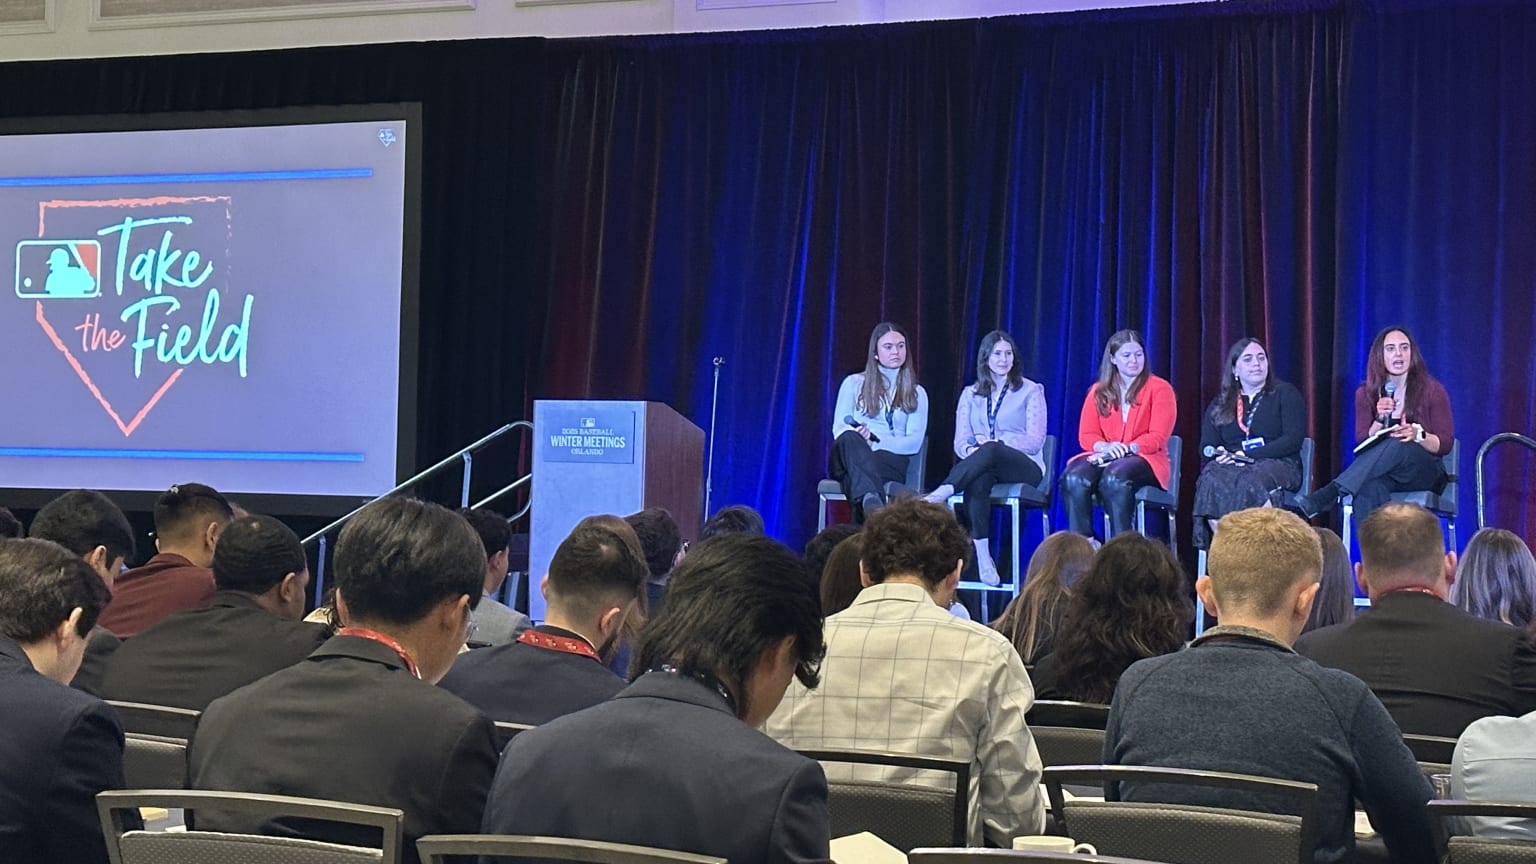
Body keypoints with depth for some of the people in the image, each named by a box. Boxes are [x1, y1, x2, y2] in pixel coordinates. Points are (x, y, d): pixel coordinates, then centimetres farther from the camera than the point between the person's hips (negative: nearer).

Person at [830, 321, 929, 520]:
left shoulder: (916, 394, 21)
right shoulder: (854, 383, 21)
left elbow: (914, 442, 6)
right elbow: (839, 428, 9)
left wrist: (875, 440, -12)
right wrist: (857, 438, -18)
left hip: (890, 460, 0)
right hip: (850, 457, 0)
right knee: (850, 438, -40)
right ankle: (871, 500, -69)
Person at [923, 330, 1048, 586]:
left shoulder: (1031, 391, 9)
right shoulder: (971, 394, 18)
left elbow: (1035, 441, -1)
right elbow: (960, 441, 9)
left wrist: (994, 443, -14)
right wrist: (971, 450, -16)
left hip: (1025, 468, -2)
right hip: (981, 464, 2)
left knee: (990, 451, -38)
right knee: (978, 479, -38)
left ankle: (939, 494, -52)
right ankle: (982, 555, -45)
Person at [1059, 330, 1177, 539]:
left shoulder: (1159, 388, 7)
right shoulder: (1098, 392, 17)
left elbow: (1158, 438, -3)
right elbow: (1086, 435, 9)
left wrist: (1127, 449, -19)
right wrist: (1104, 447, -15)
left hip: (1145, 459, -3)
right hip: (1103, 457, 3)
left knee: (1115, 477, -39)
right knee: (1074, 478, -31)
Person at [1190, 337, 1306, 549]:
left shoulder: (1285, 394, 11)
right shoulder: (1220, 404, 23)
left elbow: (1293, 440, -2)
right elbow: (1206, 446, 17)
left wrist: (1249, 455, -12)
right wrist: (1218, 452, -10)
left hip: (1277, 463, -3)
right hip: (1232, 465, 3)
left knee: (1249, 480, -39)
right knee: (1211, 479, -34)